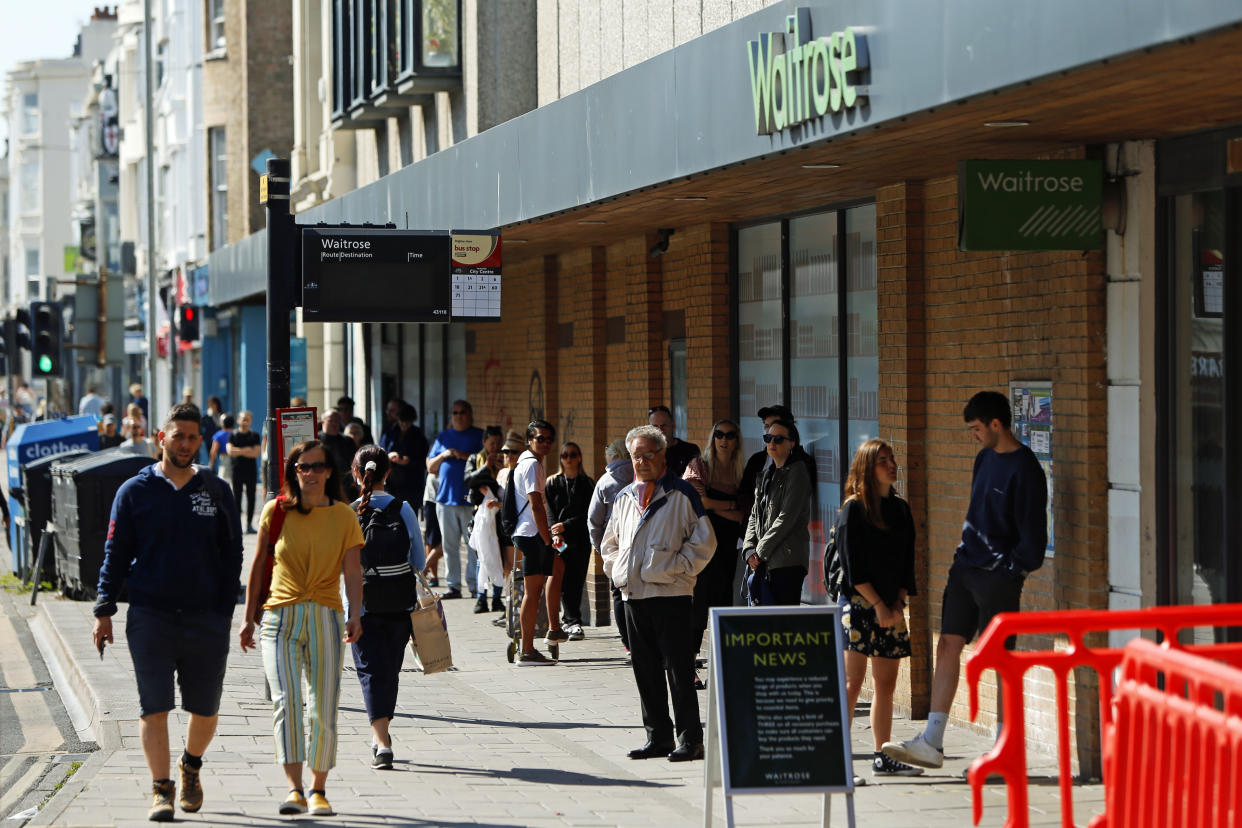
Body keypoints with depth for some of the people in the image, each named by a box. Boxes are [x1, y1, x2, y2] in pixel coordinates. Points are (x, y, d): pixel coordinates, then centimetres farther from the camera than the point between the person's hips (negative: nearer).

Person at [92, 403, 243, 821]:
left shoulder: (216, 492, 8)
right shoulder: (134, 491, 4)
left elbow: (232, 555, 9)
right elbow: (115, 554, 5)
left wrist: (225, 610, 0)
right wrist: (104, 610, -3)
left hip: (207, 618, 2)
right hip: (150, 616, -1)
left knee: (205, 708, 8)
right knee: (154, 707, -6)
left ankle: (191, 767, 34)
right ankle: (161, 789, -1)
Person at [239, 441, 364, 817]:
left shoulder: (344, 517, 7)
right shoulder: (276, 511, 7)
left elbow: (352, 572, 1)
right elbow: (258, 566, 13)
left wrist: (355, 615, -14)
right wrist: (248, 618, 12)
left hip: (326, 617, 1)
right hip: (280, 616, -1)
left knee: (324, 709, -1)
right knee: (286, 701, -18)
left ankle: (318, 789, 13)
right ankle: (294, 789, -22)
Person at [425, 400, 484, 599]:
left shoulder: (480, 436, 6)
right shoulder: (443, 438, 17)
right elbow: (430, 468, 17)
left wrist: (465, 456, -14)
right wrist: (443, 455, -2)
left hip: (471, 499, -4)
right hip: (445, 498, 4)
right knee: (450, 545, 4)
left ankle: (474, 583, -2)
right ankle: (454, 585, 8)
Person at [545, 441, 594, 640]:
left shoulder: (587, 484, 8)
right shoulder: (553, 483, 11)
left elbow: (587, 514, 1)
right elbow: (549, 512, 3)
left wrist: (565, 526, -11)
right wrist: (555, 534, -13)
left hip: (580, 538, 0)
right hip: (560, 541, 0)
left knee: (576, 580, -3)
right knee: (564, 581, -8)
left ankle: (568, 622, 4)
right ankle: (574, 622, -9)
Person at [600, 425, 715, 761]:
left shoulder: (681, 494, -2)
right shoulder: (624, 498, 16)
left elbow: (703, 541, -3)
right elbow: (609, 543, 28)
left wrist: (677, 568, -9)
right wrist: (617, 569, 12)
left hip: (671, 594, -6)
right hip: (633, 595, 6)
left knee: (679, 670, -6)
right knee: (645, 670, 8)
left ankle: (689, 739, -3)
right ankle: (658, 737, 15)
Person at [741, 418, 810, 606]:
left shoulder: (796, 471, -4)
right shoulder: (766, 475, 20)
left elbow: (787, 517, -12)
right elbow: (754, 516, 18)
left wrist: (761, 551, -10)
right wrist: (749, 550, 2)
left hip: (787, 563, -8)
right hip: (763, 562, 8)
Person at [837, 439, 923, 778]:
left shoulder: (901, 509, 14)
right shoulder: (854, 508, -4)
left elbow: (907, 563, 14)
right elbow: (853, 566, -9)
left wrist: (898, 603, 1)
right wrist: (878, 605, -12)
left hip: (891, 608, 6)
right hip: (859, 605, -6)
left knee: (886, 684, 8)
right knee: (852, 681, -11)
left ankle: (883, 757, 13)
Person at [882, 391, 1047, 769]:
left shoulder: (1024, 470, -14)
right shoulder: (985, 458, 11)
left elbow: (1032, 534, -14)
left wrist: (1010, 569, -9)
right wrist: (967, 555, 14)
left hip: (999, 578, -8)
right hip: (965, 567, 8)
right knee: (948, 647, 3)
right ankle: (931, 742, 4)